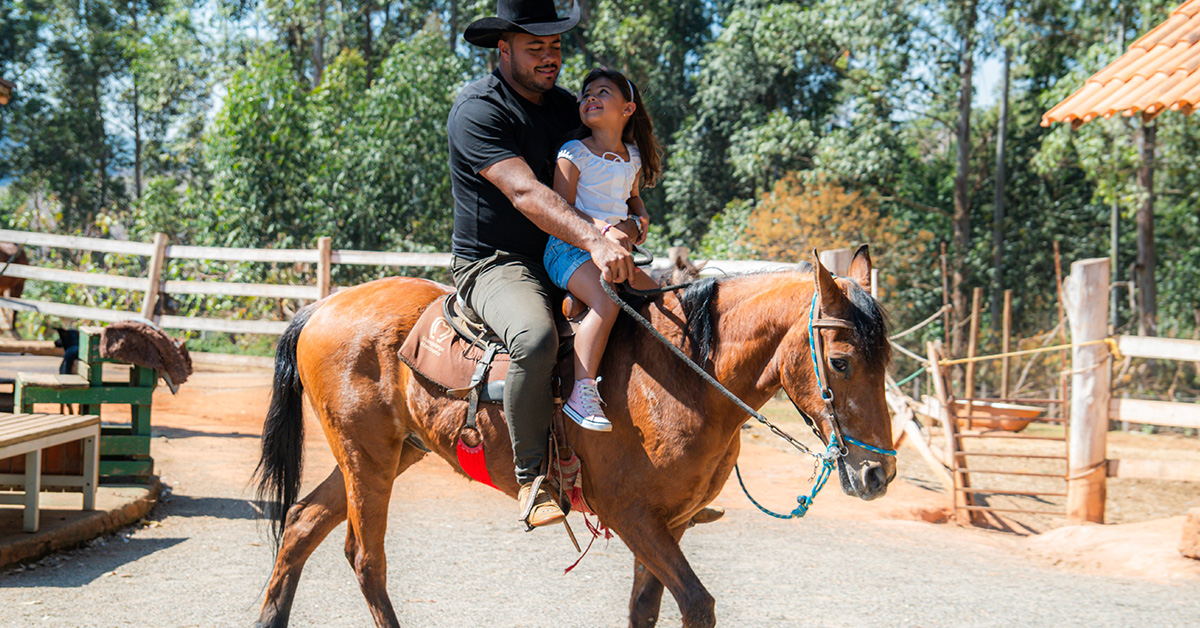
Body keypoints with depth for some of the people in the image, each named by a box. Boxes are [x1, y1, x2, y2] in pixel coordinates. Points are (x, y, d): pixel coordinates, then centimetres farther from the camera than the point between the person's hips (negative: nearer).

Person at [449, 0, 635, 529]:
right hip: (493, 264, -8)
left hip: (563, 261, 8)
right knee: (536, 337, -38)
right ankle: (532, 480, -24)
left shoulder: (564, 106, 13)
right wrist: (594, 241, -41)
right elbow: (525, 191, -28)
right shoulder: (478, 109, -14)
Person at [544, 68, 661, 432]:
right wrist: (605, 229, -23)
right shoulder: (574, 154, -4)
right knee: (608, 300, -31)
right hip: (569, 249, -7)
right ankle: (582, 393, -33)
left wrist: (640, 220, 6)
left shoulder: (633, 157, 14)